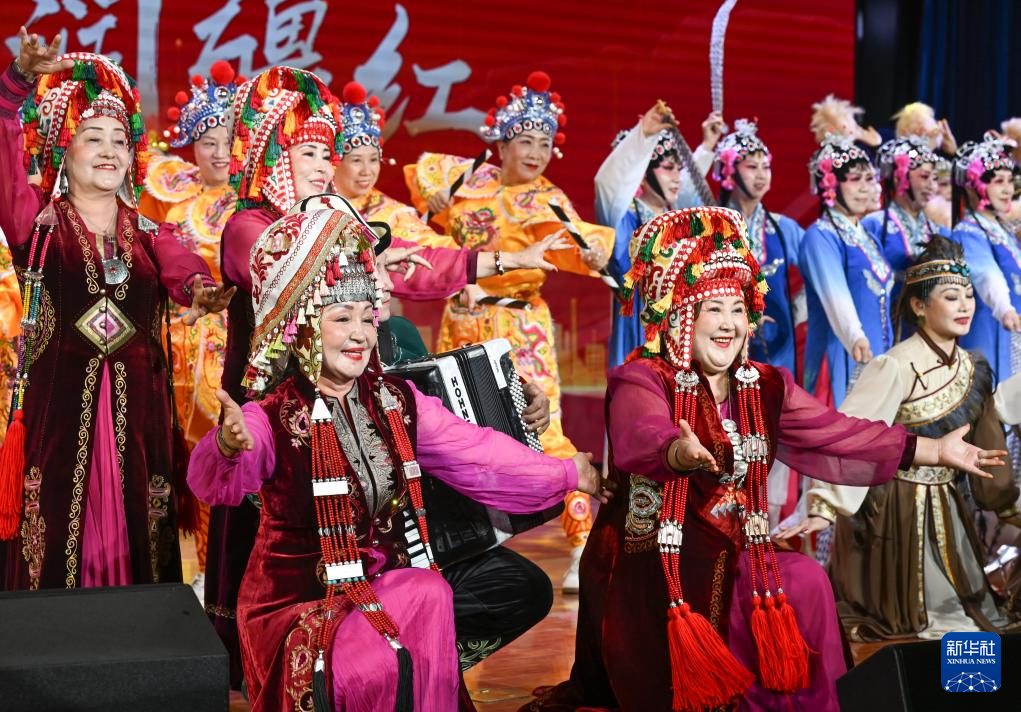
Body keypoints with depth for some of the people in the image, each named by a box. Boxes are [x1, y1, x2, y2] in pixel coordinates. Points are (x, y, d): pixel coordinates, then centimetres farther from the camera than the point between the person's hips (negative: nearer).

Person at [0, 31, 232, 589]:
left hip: (137, 406, 3)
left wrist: (201, 289, -33)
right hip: (57, 402, -2)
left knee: (133, 530, 6)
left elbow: (183, 270, -9)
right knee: (57, 529, -2)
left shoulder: (149, 233, 12)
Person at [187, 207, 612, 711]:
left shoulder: (396, 402, 4)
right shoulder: (274, 415, -14)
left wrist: (566, 474, 11)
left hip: (386, 586, 6)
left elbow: (475, 451, 9)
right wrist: (230, 448, -56)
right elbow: (216, 482, -32)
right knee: (370, 670, -30)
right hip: (299, 601, -6)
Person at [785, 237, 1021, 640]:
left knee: (966, 614, 15)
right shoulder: (897, 368, -21)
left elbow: (983, 429, 16)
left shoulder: (969, 366, 2)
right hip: (898, 511, -7)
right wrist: (824, 508, -33)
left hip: (945, 507, 7)